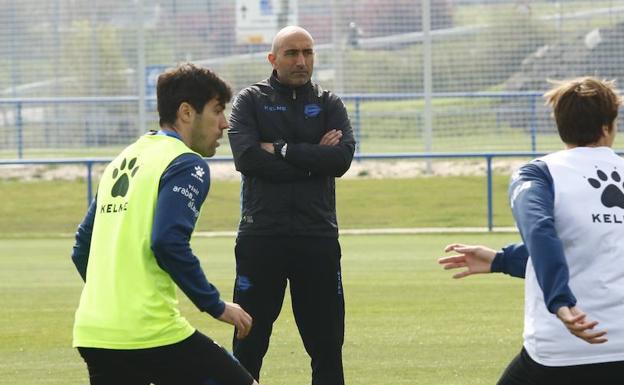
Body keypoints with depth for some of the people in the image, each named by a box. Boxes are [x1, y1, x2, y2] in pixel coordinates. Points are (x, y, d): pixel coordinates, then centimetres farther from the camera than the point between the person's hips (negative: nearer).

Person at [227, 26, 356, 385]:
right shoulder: (250, 101, 5)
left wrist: (281, 150, -10)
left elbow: (342, 158, -7)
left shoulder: (329, 104, 11)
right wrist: (311, 159, -9)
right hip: (261, 237, -2)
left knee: (327, 345, 6)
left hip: (318, 237, 2)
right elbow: (247, 158, -12)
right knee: (249, 345, 2)